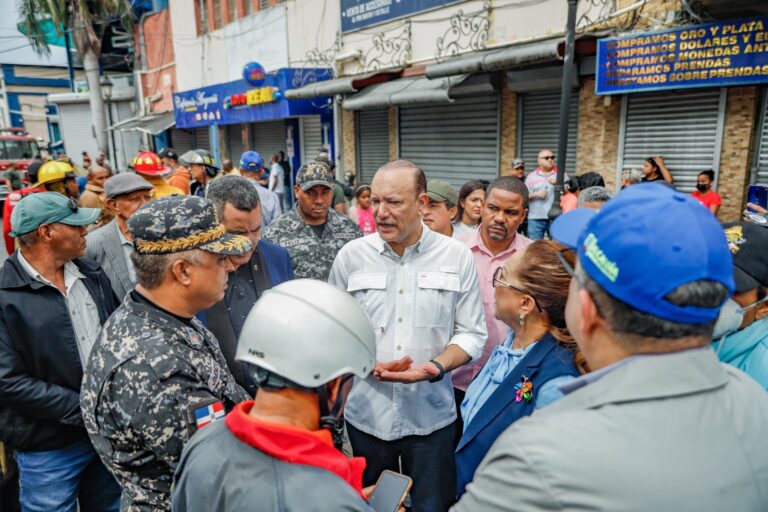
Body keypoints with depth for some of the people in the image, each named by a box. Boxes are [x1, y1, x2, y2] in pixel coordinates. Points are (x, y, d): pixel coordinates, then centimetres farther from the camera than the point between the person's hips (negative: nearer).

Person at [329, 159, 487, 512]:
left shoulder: (457, 257, -4)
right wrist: (368, 364, -15)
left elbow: (472, 334, -2)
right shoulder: (351, 255, -2)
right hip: (366, 414, 1)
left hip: (431, 416, 0)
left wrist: (434, 367, -19)